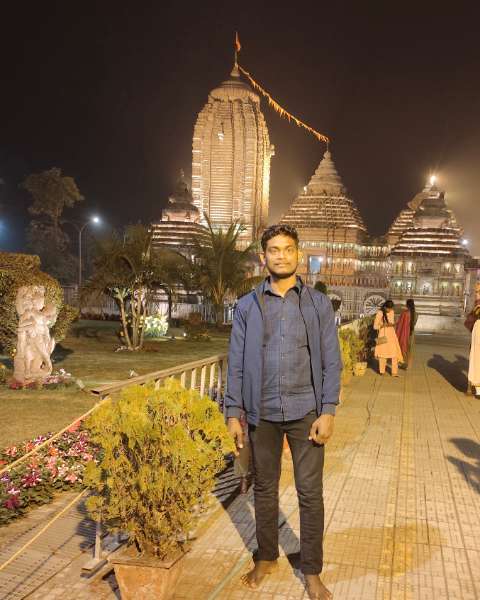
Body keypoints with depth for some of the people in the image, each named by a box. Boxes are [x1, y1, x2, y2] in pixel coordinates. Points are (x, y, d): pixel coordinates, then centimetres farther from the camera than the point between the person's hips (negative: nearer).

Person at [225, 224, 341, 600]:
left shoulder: (319, 304, 0)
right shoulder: (247, 306, 2)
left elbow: (331, 361, -1)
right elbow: (236, 363, 3)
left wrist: (328, 412, -9)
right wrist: (233, 413, -2)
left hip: (306, 411, -1)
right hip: (262, 413, 1)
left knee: (311, 492, 4)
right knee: (264, 488, 14)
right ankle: (266, 558, 31)